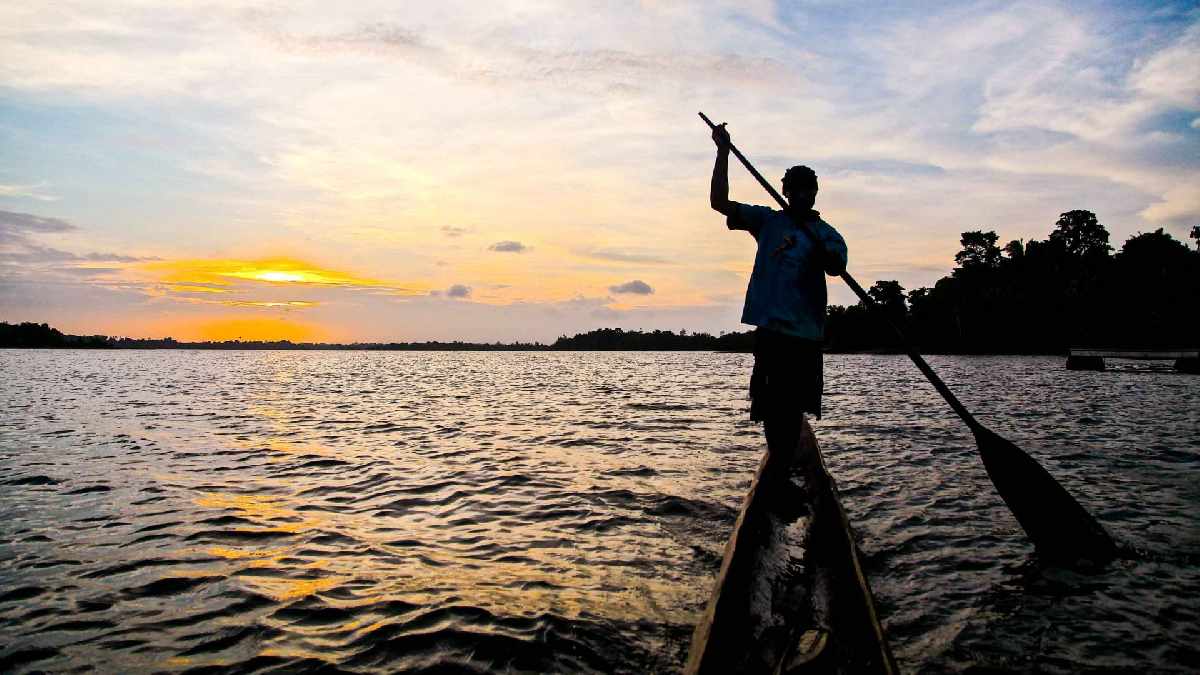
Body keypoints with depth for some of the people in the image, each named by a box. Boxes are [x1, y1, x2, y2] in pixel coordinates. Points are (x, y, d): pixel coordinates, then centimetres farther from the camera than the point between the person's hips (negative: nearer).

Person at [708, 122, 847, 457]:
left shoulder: (826, 234, 9)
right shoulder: (768, 221, 12)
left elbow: (837, 268, -12)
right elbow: (719, 202, 3)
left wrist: (821, 253, -34)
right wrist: (723, 151, -5)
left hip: (805, 332, 0)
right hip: (769, 328, 0)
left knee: (793, 406, 4)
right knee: (771, 407, 0)